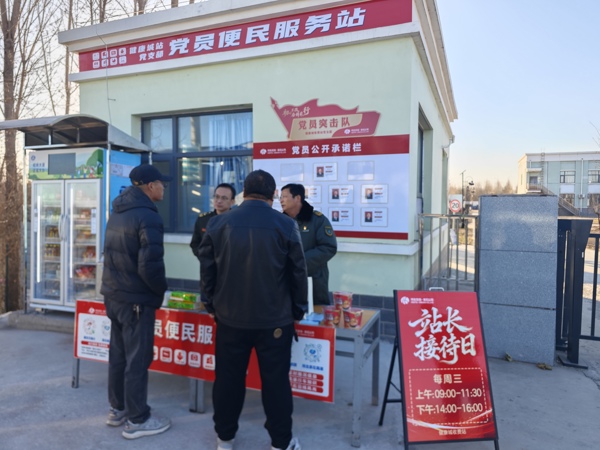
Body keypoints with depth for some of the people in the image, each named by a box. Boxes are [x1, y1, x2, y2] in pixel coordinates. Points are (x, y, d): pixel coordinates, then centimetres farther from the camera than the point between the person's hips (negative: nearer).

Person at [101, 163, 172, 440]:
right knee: (137, 359, 3)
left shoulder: (117, 213, 10)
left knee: (118, 355, 19)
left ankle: (117, 409, 33)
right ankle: (137, 420, 16)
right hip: (136, 299, -9)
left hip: (114, 295, 9)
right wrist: (161, 288, -7)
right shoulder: (147, 217, -20)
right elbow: (150, 266, -25)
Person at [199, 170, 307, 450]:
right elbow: (298, 273, -4)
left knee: (228, 377, 16)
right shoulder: (285, 225, -8)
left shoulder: (218, 223, -1)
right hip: (275, 319, -2)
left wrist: (211, 305, 15)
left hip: (230, 316, 3)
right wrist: (298, 310, 9)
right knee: (276, 380, 10)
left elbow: (207, 270, 4)